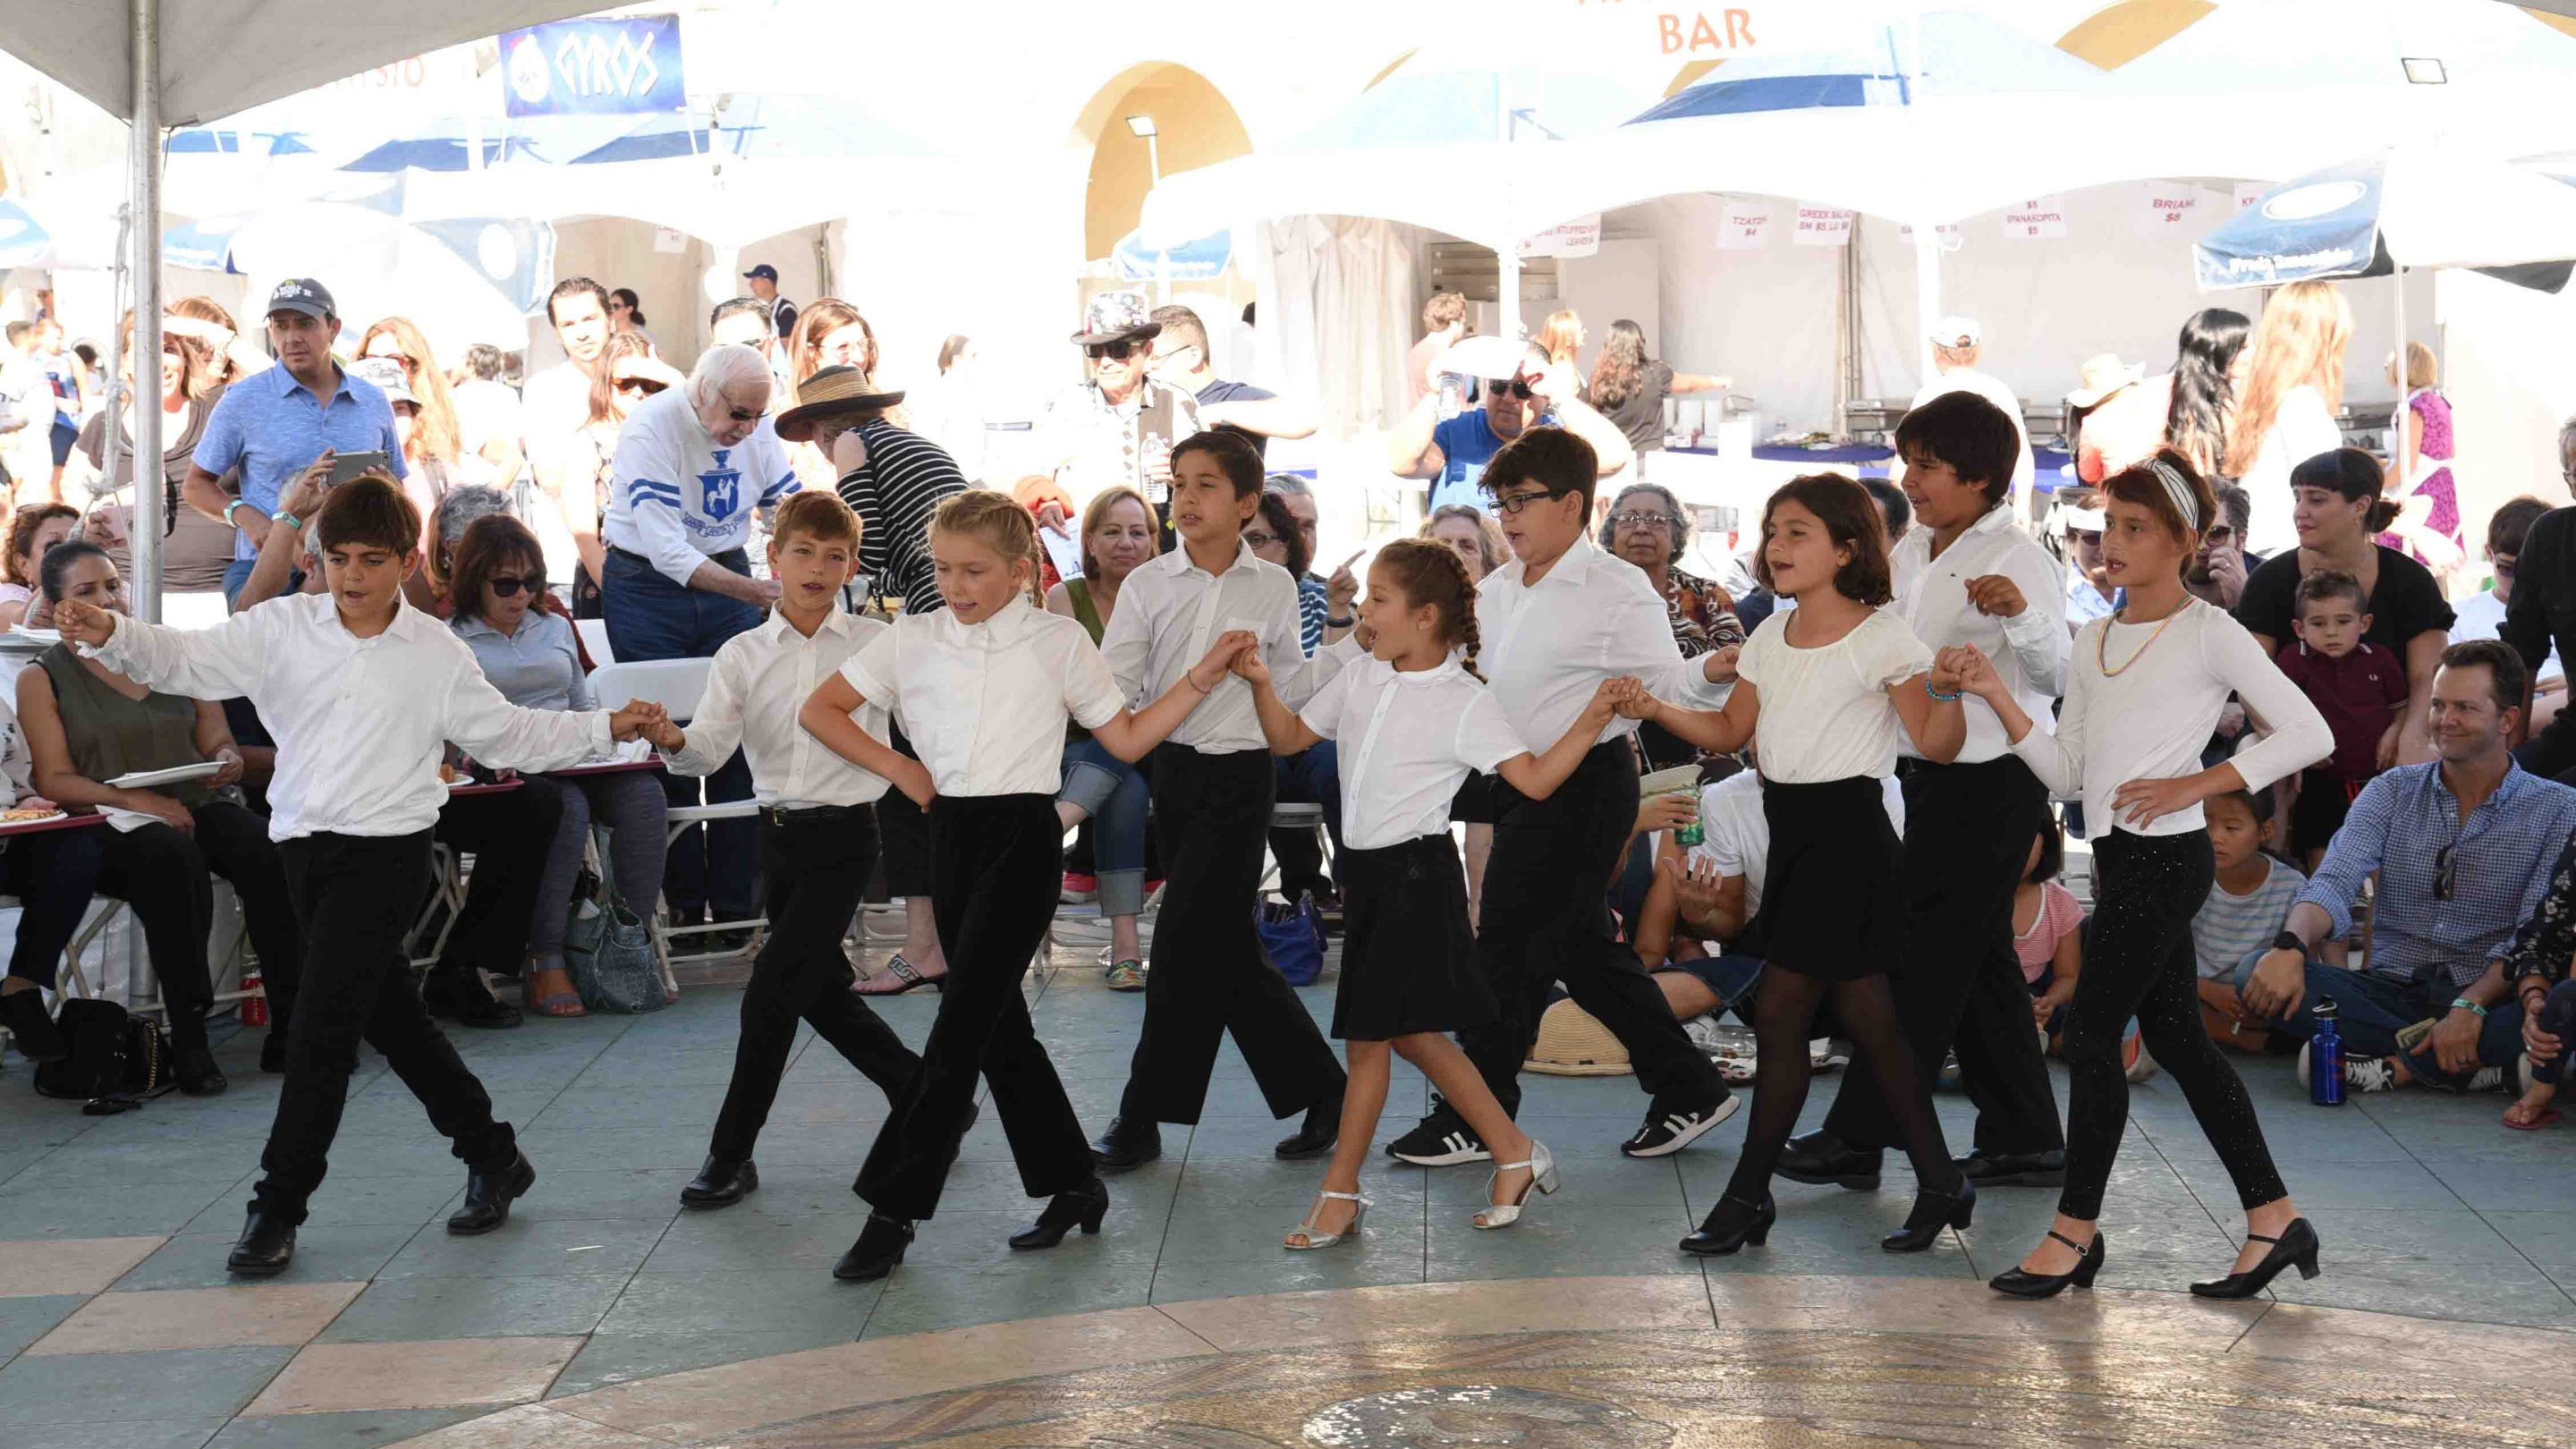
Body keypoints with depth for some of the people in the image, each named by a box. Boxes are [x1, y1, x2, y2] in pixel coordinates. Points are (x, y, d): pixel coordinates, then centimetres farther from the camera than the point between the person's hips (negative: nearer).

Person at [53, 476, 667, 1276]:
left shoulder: (437, 655, 0)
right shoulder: (284, 627, 2)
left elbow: (509, 733, 8)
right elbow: (188, 659, -7)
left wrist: (605, 727, 0)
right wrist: (108, 632, -25)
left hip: (386, 850, -4)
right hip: (304, 844, 4)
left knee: (320, 1029, -9)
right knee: (389, 1016, 15)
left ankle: (278, 1206, 1)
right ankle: (492, 1156, 31)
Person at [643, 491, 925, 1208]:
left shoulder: (876, 645, -3)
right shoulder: (742, 655, 3)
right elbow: (712, 747, -8)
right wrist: (674, 741, -29)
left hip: (843, 834, -5)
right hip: (779, 834, 5)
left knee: (772, 993, -8)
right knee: (821, 990, 14)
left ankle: (732, 1154, 3)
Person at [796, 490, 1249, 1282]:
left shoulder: (1058, 642, 1)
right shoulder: (913, 639, 6)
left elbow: (1127, 739, 6)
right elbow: (818, 710, 11)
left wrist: (1201, 677, -2)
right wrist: (897, 767, 3)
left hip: (1024, 836, -4)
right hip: (951, 833, 4)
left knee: (962, 1025, -9)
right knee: (997, 1021, 10)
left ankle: (893, 1210, -7)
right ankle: (1072, 1185, 23)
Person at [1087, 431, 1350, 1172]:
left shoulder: (1273, 587, 2)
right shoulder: (1148, 584, 2)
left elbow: (1291, 686, 10)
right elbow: (1113, 683, -6)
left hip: (1242, 772, -3)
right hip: (1173, 771, 3)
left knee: (1185, 944, -7)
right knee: (1224, 947, 7)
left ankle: (1142, 1119, 3)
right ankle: (1320, 1090, 21)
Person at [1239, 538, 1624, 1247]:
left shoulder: (1463, 702, -10)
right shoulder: (1360, 680, 8)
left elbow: (1534, 778, -11)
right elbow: (1289, 738, 16)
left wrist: (1592, 719, -22)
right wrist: (1261, 683, 1)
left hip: (1417, 873, -7)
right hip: (1369, 870, 7)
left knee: (1369, 1037, 0)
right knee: (1411, 1033, 13)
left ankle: (1339, 1193, 11)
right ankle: (1514, 1153, 25)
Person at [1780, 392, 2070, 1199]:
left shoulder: (2015, 558, -13)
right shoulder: (1912, 556, 11)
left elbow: (2054, 677, -24)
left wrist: (2021, 614, -41)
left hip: (1995, 778, -9)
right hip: (1933, 773, 9)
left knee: (1928, 955, -3)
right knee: (1975, 957, 12)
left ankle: (1860, 1135, 3)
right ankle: (2026, 1140, 20)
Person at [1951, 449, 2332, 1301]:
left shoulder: (2208, 633, -7)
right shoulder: (2094, 642, 14)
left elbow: (2309, 734, -9)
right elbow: (2067, 774, 12)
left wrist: (2194, 784, -14)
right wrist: (1996, 695, 1)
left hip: (2164, 854, -8)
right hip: (2117, 855, 8)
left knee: (2091, 1032, -6)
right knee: (2176, 1037, 10)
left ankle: (2076, 1229, 6)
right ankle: (2273, 1218, 18)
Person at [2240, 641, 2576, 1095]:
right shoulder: (2393, 792, 8)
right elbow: (2335, 882, -8)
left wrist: (2471, 1006, -27)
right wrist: (2290, 946, -30)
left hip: (2489, 998, -3)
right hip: (2392, 989, 3)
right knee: (2263, 977, -25)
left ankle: (2397, 1064, -25)